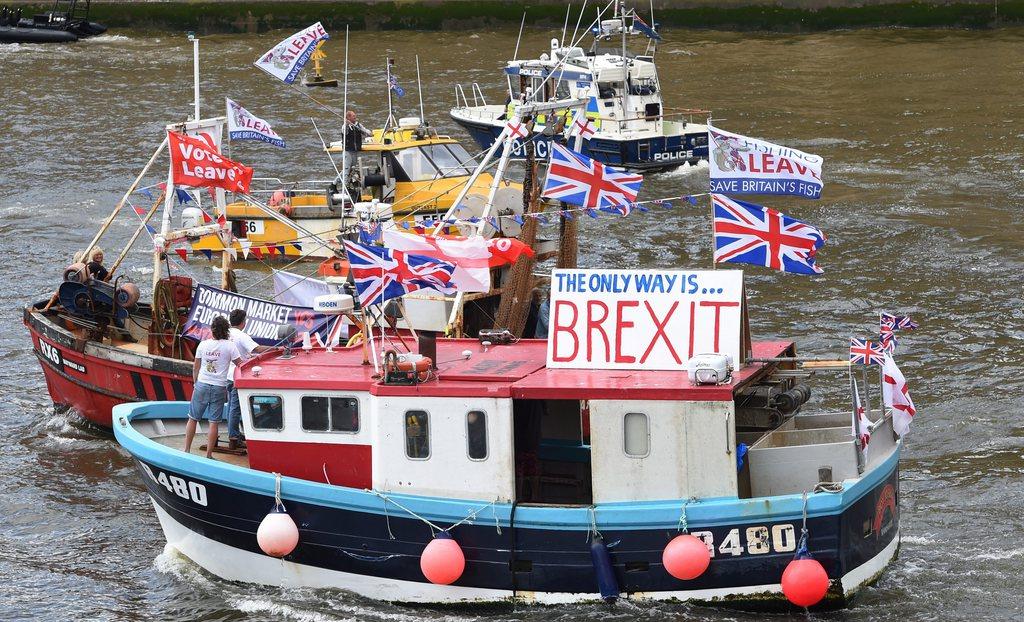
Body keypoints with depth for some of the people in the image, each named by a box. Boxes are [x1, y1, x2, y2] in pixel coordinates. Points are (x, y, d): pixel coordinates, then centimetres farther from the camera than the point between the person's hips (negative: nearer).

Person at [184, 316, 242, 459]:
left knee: (193, 418, 13)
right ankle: (209, 455, 6)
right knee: (214, 422, 4)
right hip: (219, 388, -2)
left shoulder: (203, 344, -1)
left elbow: (196, 368, 6)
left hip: (202, 384, 2)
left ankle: (187, 450, 17)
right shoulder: (229, 346, -9)